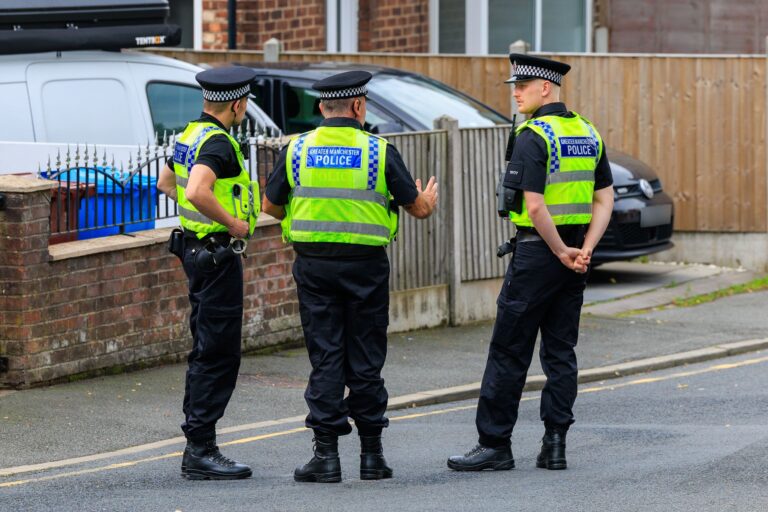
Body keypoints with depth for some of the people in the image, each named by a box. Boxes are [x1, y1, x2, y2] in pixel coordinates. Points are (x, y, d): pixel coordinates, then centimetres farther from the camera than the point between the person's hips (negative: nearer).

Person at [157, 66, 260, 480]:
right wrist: (233, 222, -21)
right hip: (218, 253, -10)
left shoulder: (190, 136, 11)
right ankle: (200, 450, -8)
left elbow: (166, 183, 28)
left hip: (196, 247, 10)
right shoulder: (218, 143, -18)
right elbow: (197, 192, -34)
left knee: (206, 350, 14)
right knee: (219, 354, -8)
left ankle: (196, 449, 18)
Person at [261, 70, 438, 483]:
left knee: (325, 359, 3)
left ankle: (326, 454, -2)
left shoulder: (297, 150, 0)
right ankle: (371, 453, 12)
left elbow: (271, 206, 10)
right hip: (365, 267, -1)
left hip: (314, 265, 1)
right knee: (365, 361, 7)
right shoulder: (379, 152, -4)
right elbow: (417, 208, 2)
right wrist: (429, 199, 26)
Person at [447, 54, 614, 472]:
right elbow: (605, 200, 9)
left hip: (537, 250, -7)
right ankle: (555, 444, 7)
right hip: (574, 255, 7)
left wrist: (562, 252, -12)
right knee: (560, 350, 10)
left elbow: (535, 206, -21)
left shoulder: (533, 137, -14)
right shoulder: (588, 133, 10)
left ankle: (494, 444, 2)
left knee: (509, 351, -1)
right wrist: (585, 250, 0)